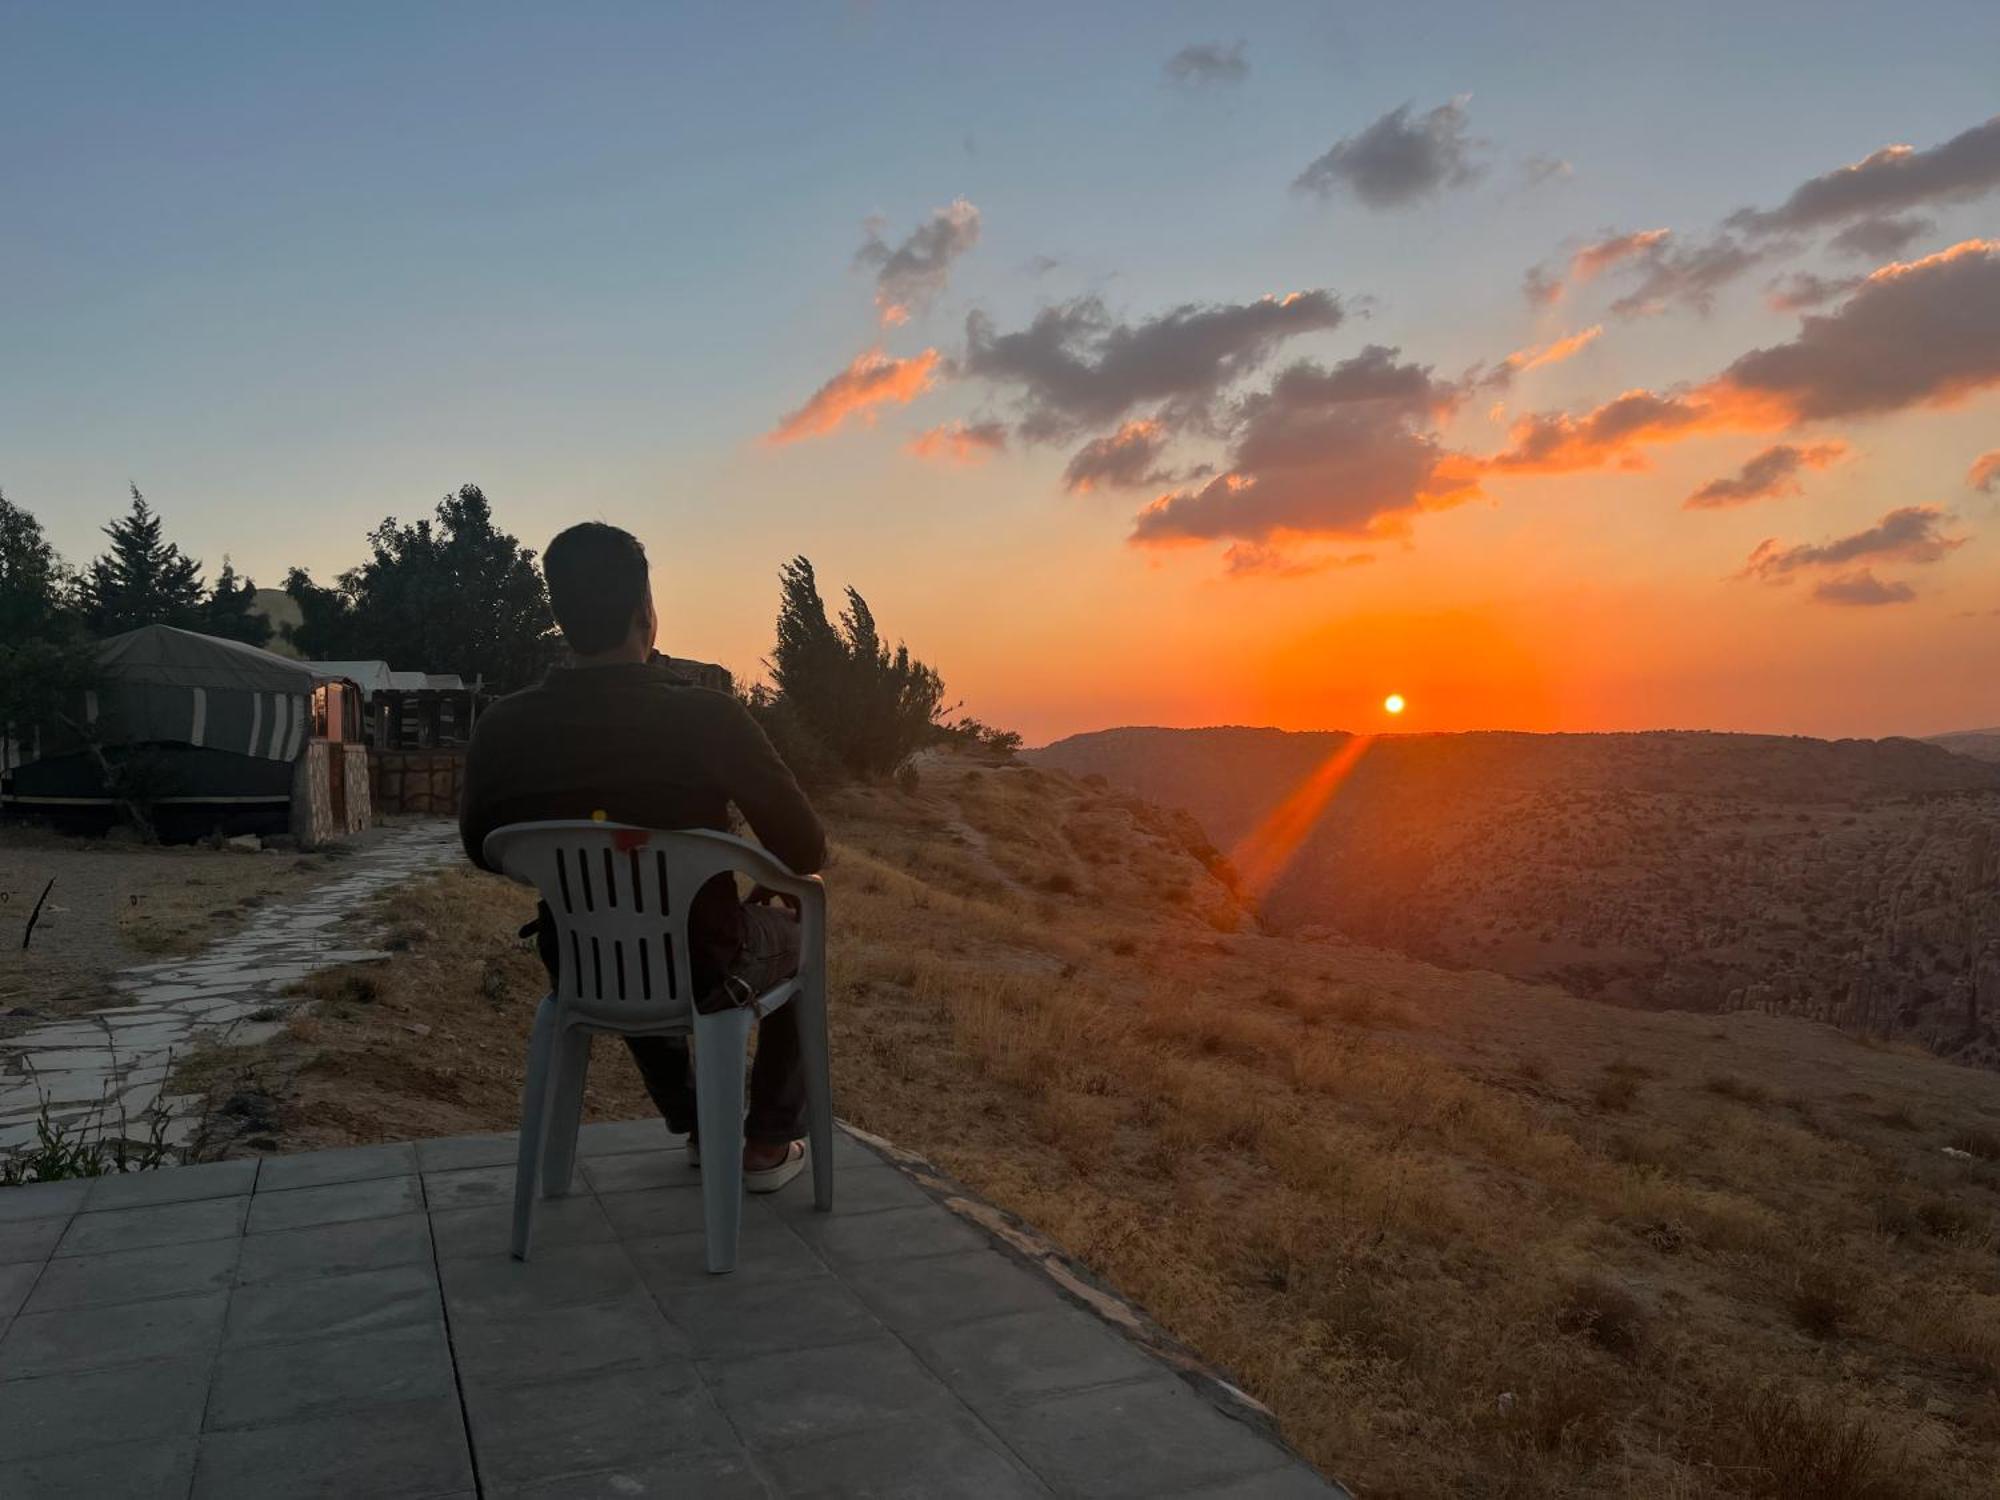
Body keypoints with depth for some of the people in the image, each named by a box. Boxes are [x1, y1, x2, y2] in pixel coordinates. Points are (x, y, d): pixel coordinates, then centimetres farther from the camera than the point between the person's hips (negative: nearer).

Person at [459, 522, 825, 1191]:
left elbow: (482, 848, 6)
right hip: (701, 972, -3)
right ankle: (770, 1144, 30)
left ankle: (697, 1127, 47)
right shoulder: (707, 717, -24)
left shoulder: (502, 728, -13)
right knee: (793, 936, 29)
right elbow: (805, 850, -14)